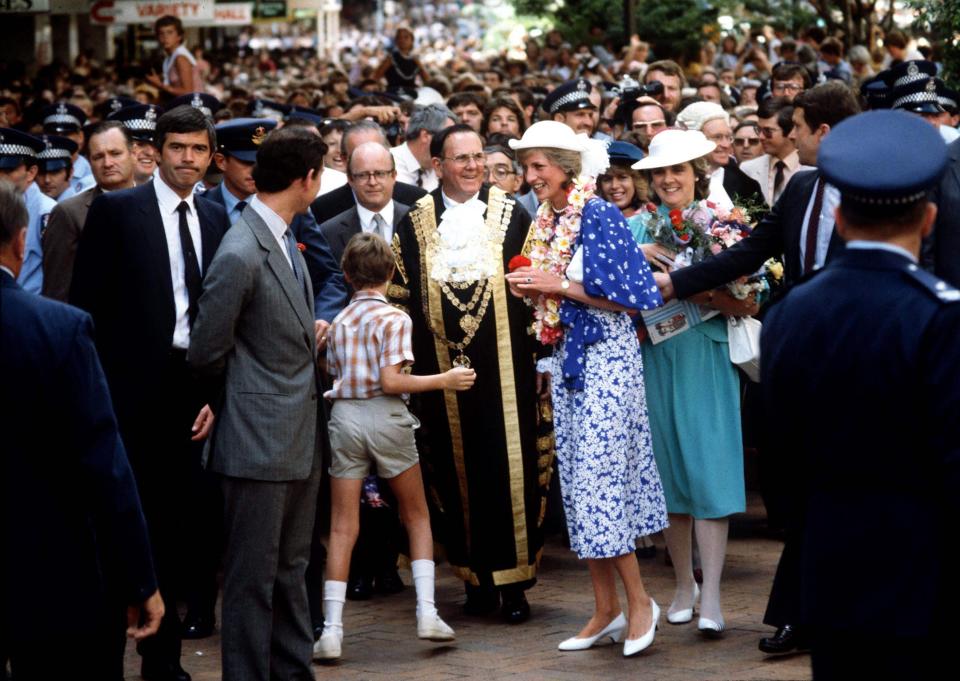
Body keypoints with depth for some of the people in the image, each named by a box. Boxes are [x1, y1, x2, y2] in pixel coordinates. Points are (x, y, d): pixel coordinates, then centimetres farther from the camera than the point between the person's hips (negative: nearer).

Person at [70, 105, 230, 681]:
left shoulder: (216, 221, 11)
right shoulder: (115, 211, -3)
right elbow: (87, 304, -5)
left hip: (192, 390, 4)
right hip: (132, 389, -4)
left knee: (173, 525, 10)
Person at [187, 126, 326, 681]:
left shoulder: (285, 240, 10)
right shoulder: (241, 255, -20)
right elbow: (207, 354, -14)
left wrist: (310, 340, 4)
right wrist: (250, 395, 1)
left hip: (300, 436, 9)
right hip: (262, 437, -9)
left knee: (291, 570, 17)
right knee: (254, 575, 0)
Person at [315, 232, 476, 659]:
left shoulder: (338, 323, 11)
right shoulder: (394, 319, -5)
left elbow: (334, 376, 8)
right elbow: (390, 381, -14)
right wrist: (444, 380, -8)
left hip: (344, 416, 3)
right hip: (385, 417, -3)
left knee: (343, 528, 3)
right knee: (416, 516, 14)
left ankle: (332, 631, -4)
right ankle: (426, 612, 5)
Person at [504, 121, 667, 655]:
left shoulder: (600, 217, -13)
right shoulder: (546, 222, 10)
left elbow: (628, 298, -16)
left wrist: (560, 285, -17)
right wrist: (532, 291, -2)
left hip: (606, 360, -8)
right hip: (567, 360, 8)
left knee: (600, 479, -9)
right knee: (580, 485, 8)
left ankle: (639, 601, 2)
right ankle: (606, 611, 13)